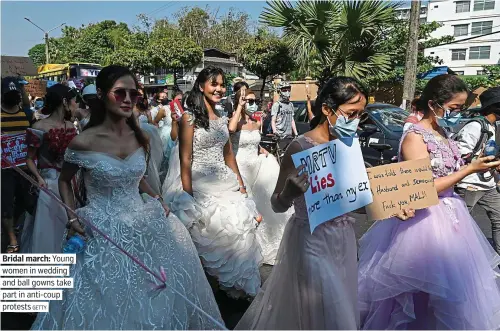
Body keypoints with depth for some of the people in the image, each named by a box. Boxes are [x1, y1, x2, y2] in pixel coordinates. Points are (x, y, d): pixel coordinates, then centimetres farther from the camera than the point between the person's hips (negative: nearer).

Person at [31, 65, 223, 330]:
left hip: (143, 222, 5)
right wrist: (72, 217, -10)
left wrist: (156, 200, 4)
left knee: (162, 289, 17)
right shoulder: (84, 142, -15)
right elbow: (64, 181, 2)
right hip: (104, 230, -4)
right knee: (109, 301, 8)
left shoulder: (140, 138, -1)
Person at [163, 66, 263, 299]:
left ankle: (240, 284, 17)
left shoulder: (222, 118, 13)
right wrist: (188, 196, -16)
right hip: (200, 185, -6)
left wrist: (240, 183, 13)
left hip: (226, 183, 6)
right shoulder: (189, 117, -7)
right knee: (215, 230, -11)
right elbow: (185, 160, -11)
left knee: (239, 226, -2)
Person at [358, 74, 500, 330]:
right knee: (423, 293, 6)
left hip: (448, 215, 9)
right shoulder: (415, 137, -18)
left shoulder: (442, 133, 8)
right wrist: (470, 169, -20)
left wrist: (479, 165, 7)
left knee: (451, 290, 20)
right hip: (425, 220, -9)